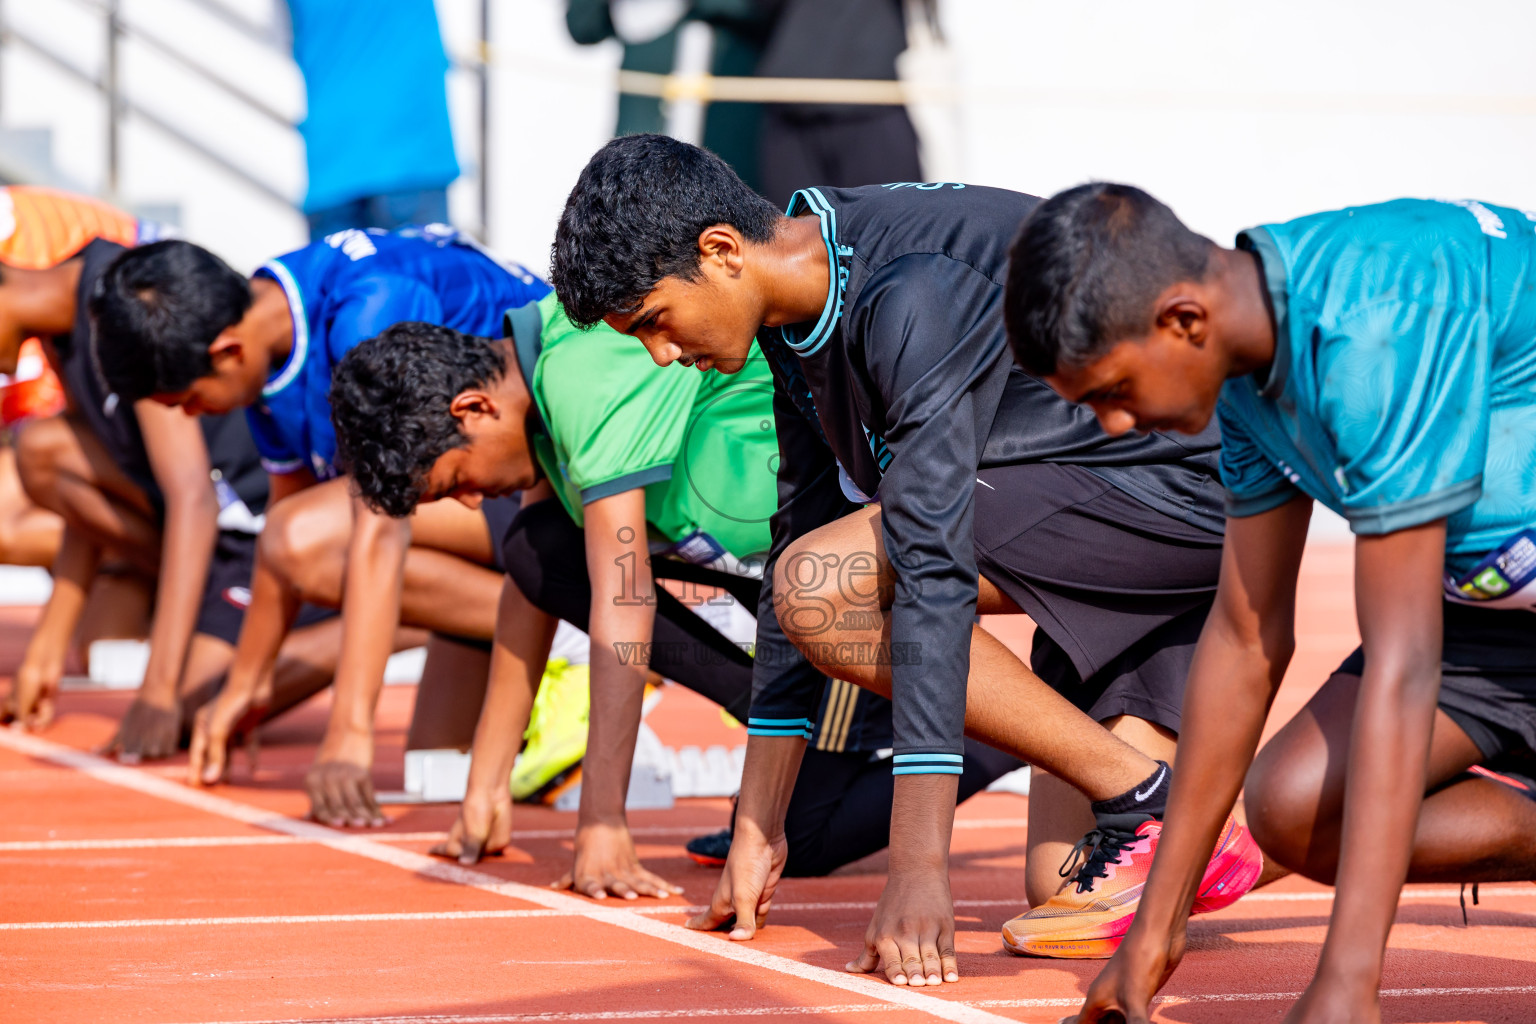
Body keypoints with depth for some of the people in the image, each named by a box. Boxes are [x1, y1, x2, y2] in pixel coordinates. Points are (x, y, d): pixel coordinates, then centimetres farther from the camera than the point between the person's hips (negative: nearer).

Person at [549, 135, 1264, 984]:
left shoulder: (911, 298, -26)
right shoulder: (800, 306, 3)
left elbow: (933, 567, -31)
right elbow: (796, 537, 10)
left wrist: (919, 866, -33)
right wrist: (756, 831, 11)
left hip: (1181, 489, -9)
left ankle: (1146, 801, -16)